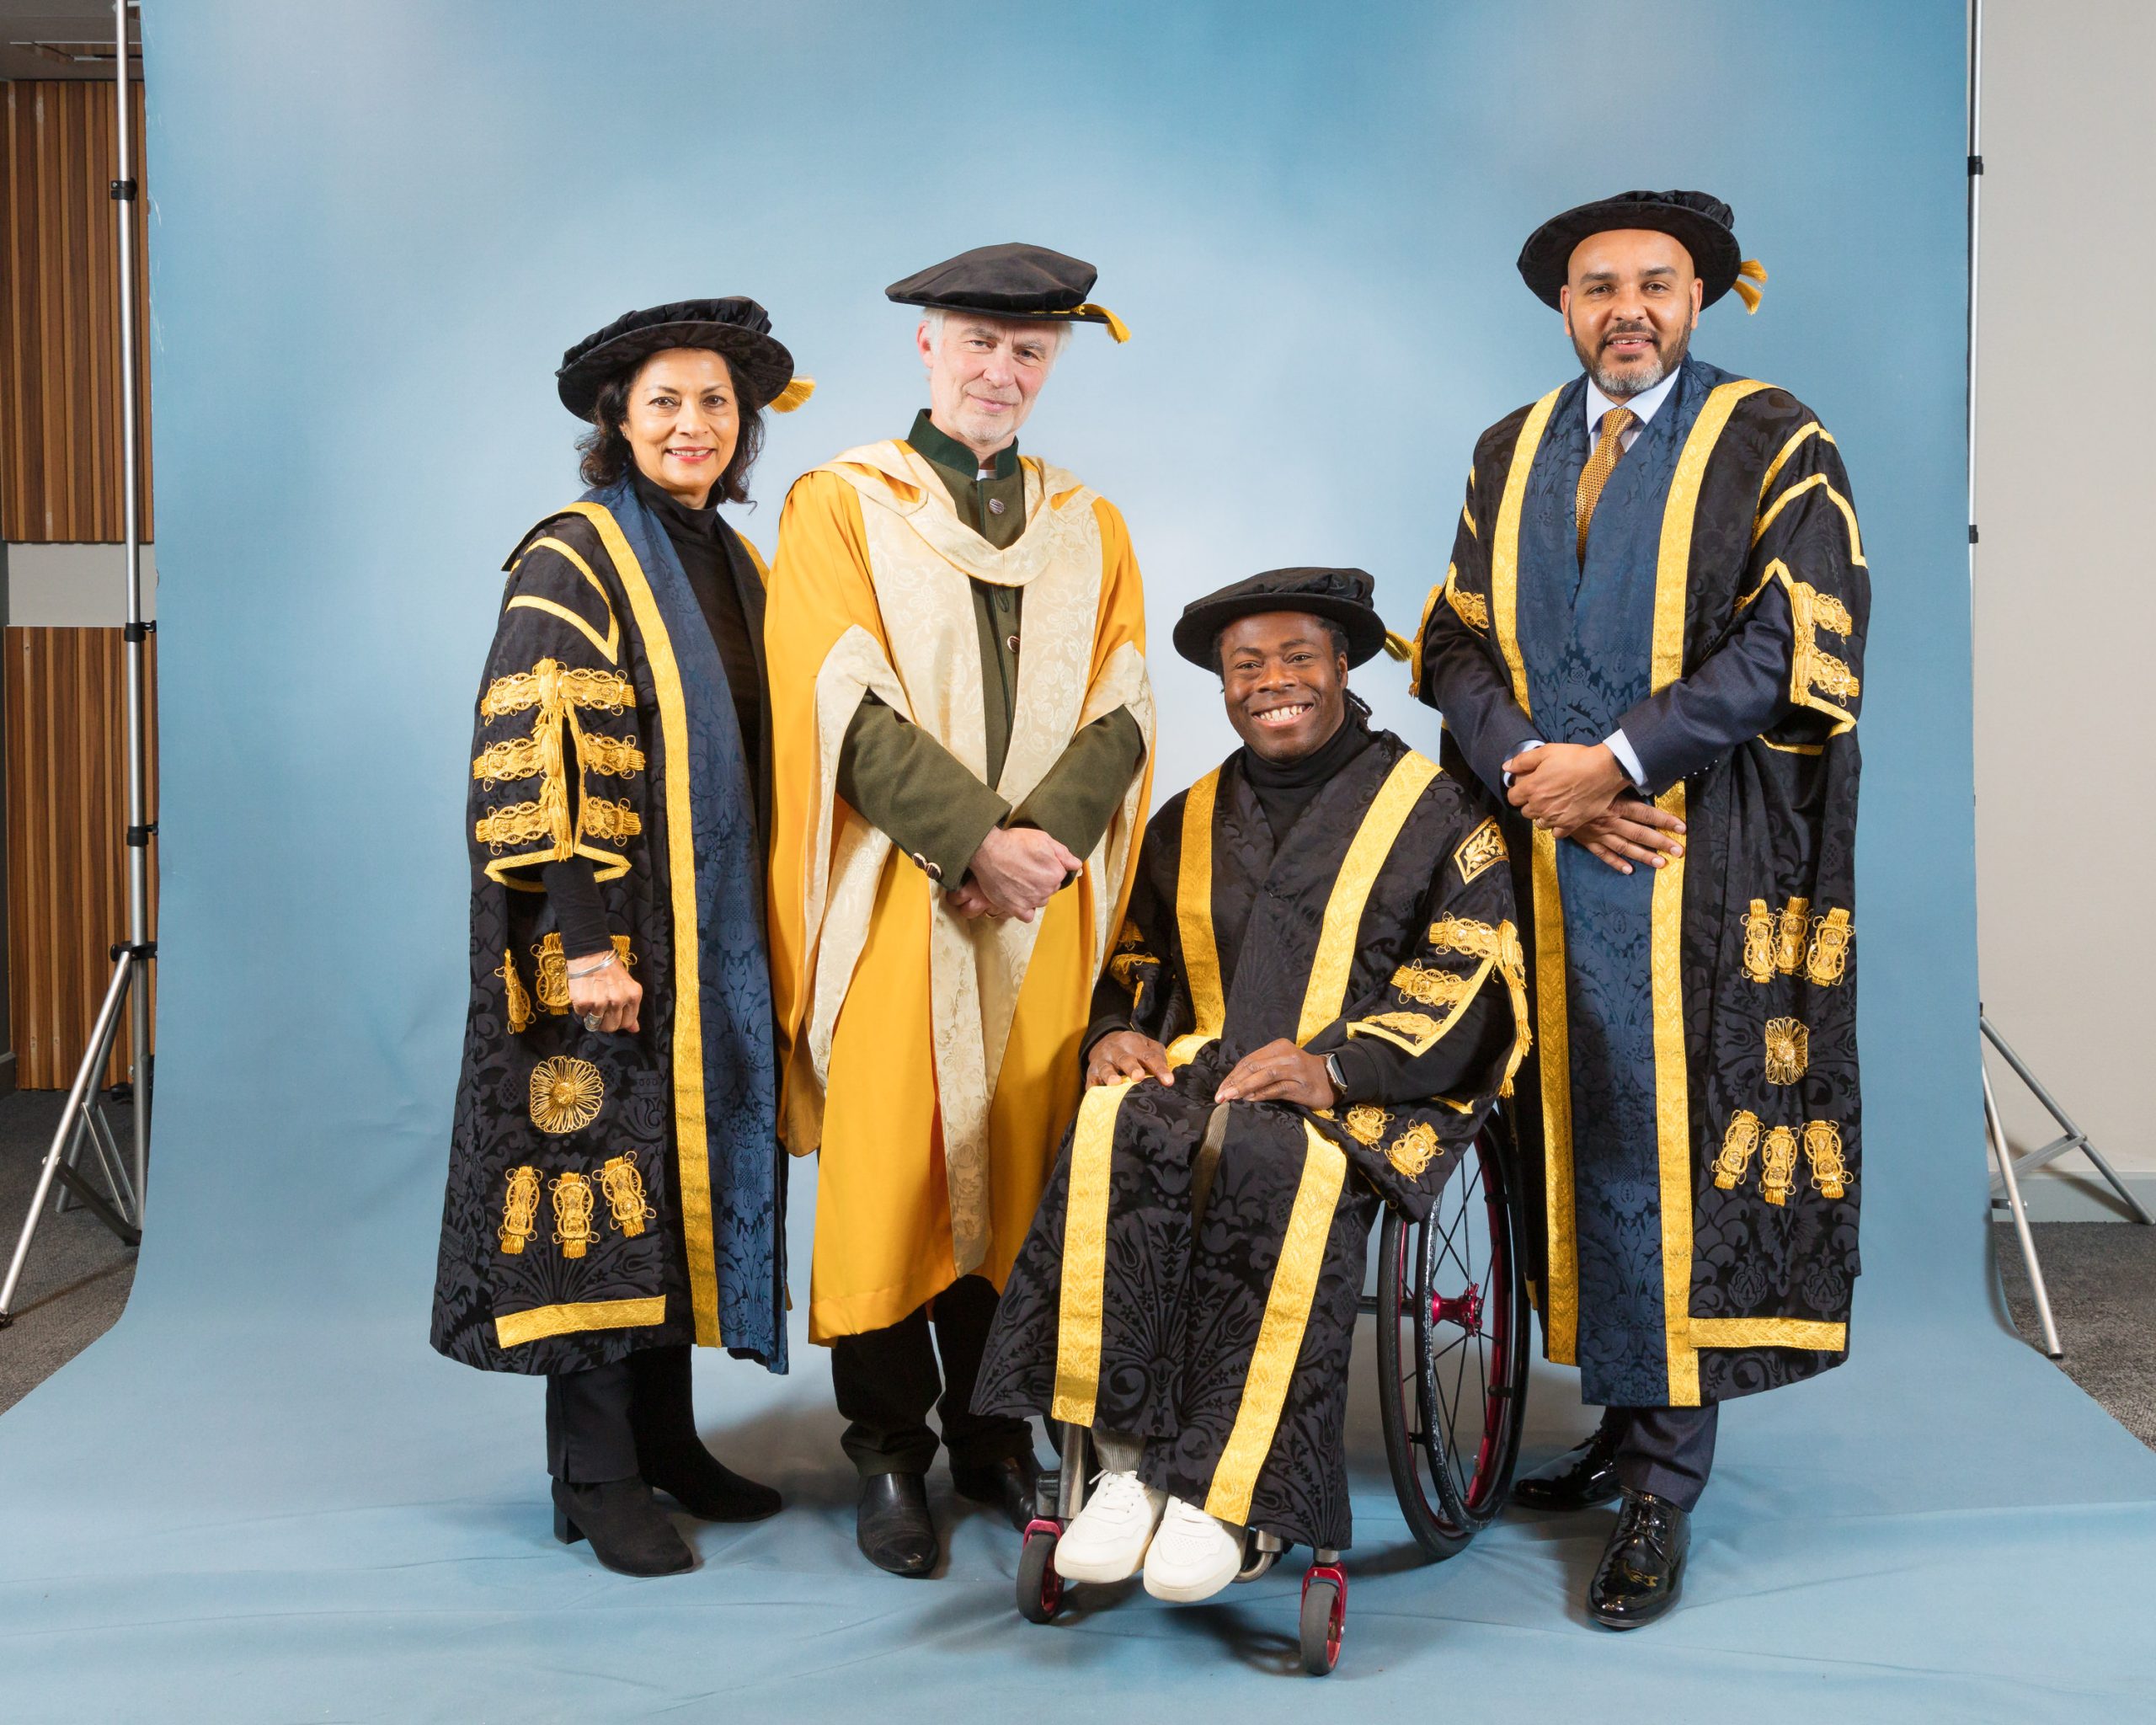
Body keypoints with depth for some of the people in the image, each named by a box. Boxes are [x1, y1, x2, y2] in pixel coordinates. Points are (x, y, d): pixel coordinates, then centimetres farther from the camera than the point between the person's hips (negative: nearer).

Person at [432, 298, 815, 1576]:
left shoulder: (736, 564, 14)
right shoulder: (574, 560, -9)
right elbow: (536, 760, -16)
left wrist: (763, 923, 15)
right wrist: (582, 941, -21)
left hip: (718, 940, 7)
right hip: (612, 939, -7)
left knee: (689, 1175, 12)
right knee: (604, 1178, -2)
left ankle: (666, 1437, 23)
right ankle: (595, 1475, 8)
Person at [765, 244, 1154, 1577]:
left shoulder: (1092, 530, 15)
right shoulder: (841, 506, 4)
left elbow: (1120, 716, 5)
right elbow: (851, 708, -7)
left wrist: (1044, 840, -13)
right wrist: (975, 840, -16)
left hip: (1044, 910, 3)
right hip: (894, 903, -3)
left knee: (1021, 1167, 6)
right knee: (887, 1167, -2)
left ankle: (996, 1431, 18)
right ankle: (891, 1458, 9)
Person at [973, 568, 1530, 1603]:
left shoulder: (1430, 809, 8)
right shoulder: (1189, 821, 24)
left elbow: (1473, 975, -2)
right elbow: (1138, 956, 29)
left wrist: (1334, 1064, -16)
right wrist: (1117, 1032, 3)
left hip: (1361, 1098, -4)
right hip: (1202, 1069, 4)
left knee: (1271, 1165, -39)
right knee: (1113, 1132, -32)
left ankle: (1218, 1489, -30)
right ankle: (1127, 1459, -29)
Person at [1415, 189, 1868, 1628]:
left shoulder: (1774, 448, 2)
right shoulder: (1512, 456, 15)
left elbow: (1790, 643, -8)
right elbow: (1458, 642, 9)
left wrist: (1616, 761, -14)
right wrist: (1533, 770, -9)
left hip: (1701, 873, -4)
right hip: (1546, 862, 4)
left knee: (1677, 1146, -5)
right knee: (1578, 1135, 6)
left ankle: (1665, 1484, 2)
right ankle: (1628, 1417, 18)